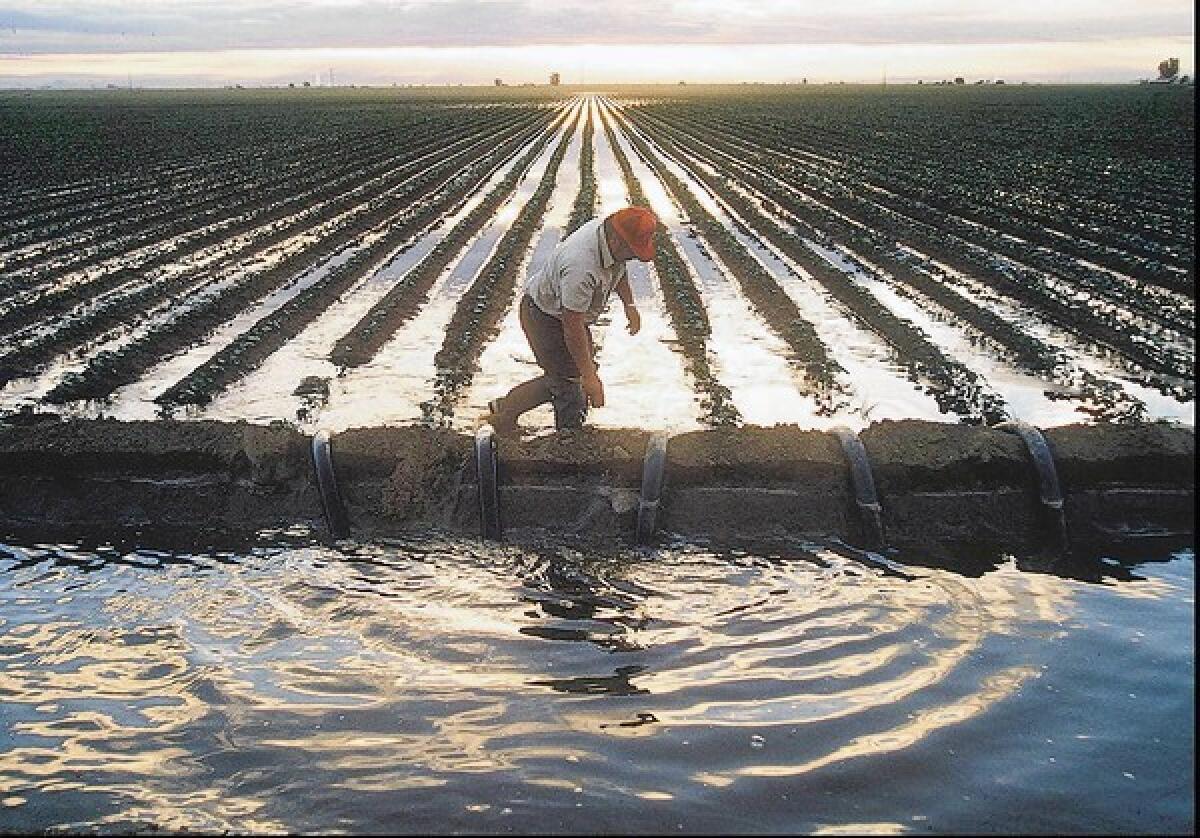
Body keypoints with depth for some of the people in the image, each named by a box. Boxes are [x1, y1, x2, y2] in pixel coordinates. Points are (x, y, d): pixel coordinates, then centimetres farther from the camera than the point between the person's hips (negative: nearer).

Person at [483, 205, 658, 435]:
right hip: (544, 317, -9)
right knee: (569, 385, -2)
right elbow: (572, 327, -36)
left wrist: (630, 305, 7)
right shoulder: (581, 267, -41)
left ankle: (504, 408, 29)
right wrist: (590, 376, -31)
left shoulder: (612, 231, -14)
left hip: (571, 311, 9)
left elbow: (618, 268, 12)